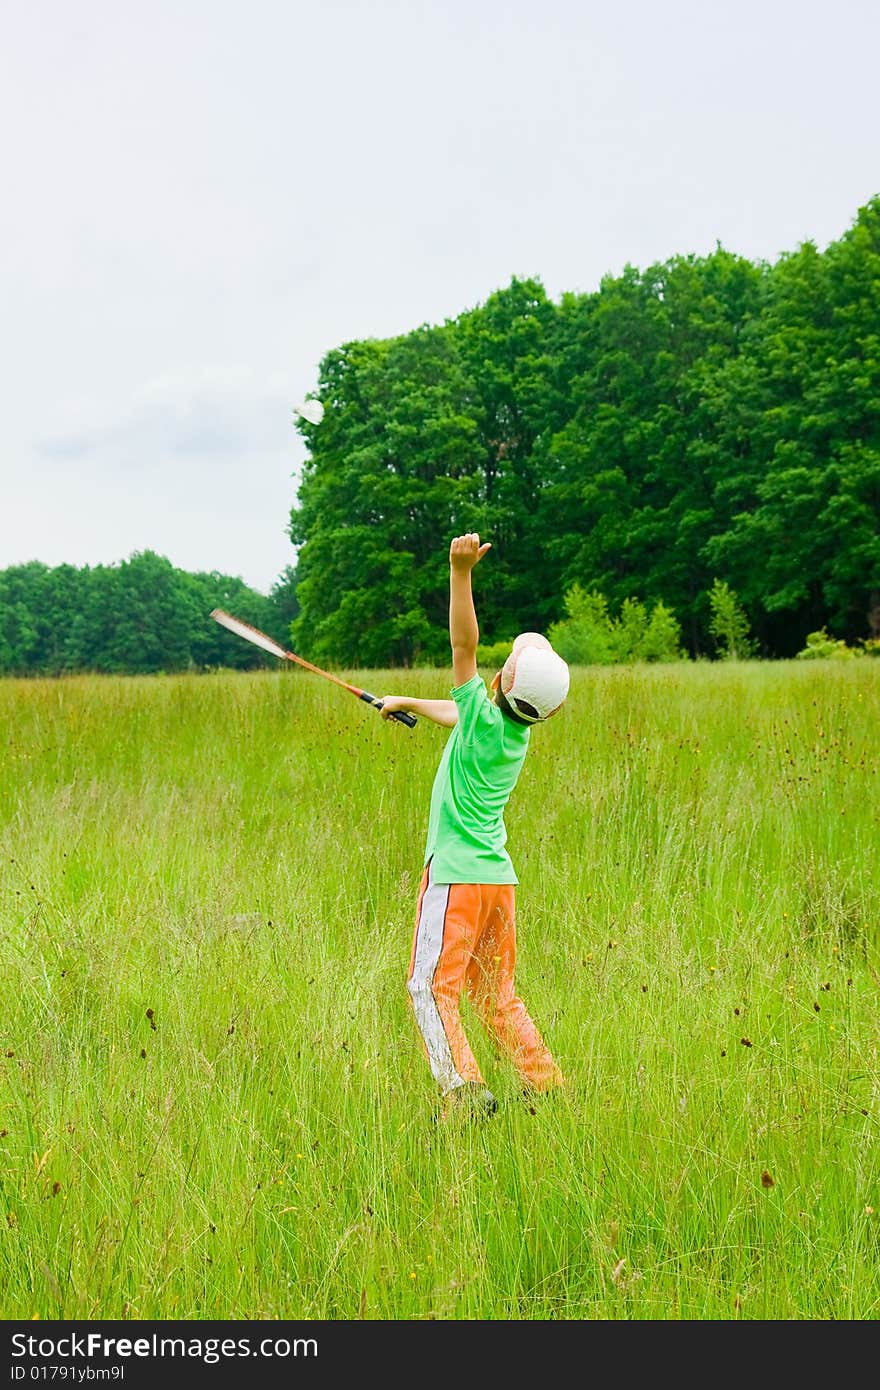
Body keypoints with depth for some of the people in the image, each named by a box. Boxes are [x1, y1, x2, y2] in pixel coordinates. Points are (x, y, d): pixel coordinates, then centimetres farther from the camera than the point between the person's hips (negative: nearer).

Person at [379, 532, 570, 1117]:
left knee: (432, 987, -4)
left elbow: (464, 644, -21)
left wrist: (462, 571, -27)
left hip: (456, 875, -8)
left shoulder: (486, 717, -14)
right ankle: (546, 1085, 15)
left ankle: (463, 1088, -16)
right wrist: (406, 702, 40)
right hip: (500, 876, 8)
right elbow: (457, 715, 27)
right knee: (496, 993, 16)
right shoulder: (517, 732, 8)